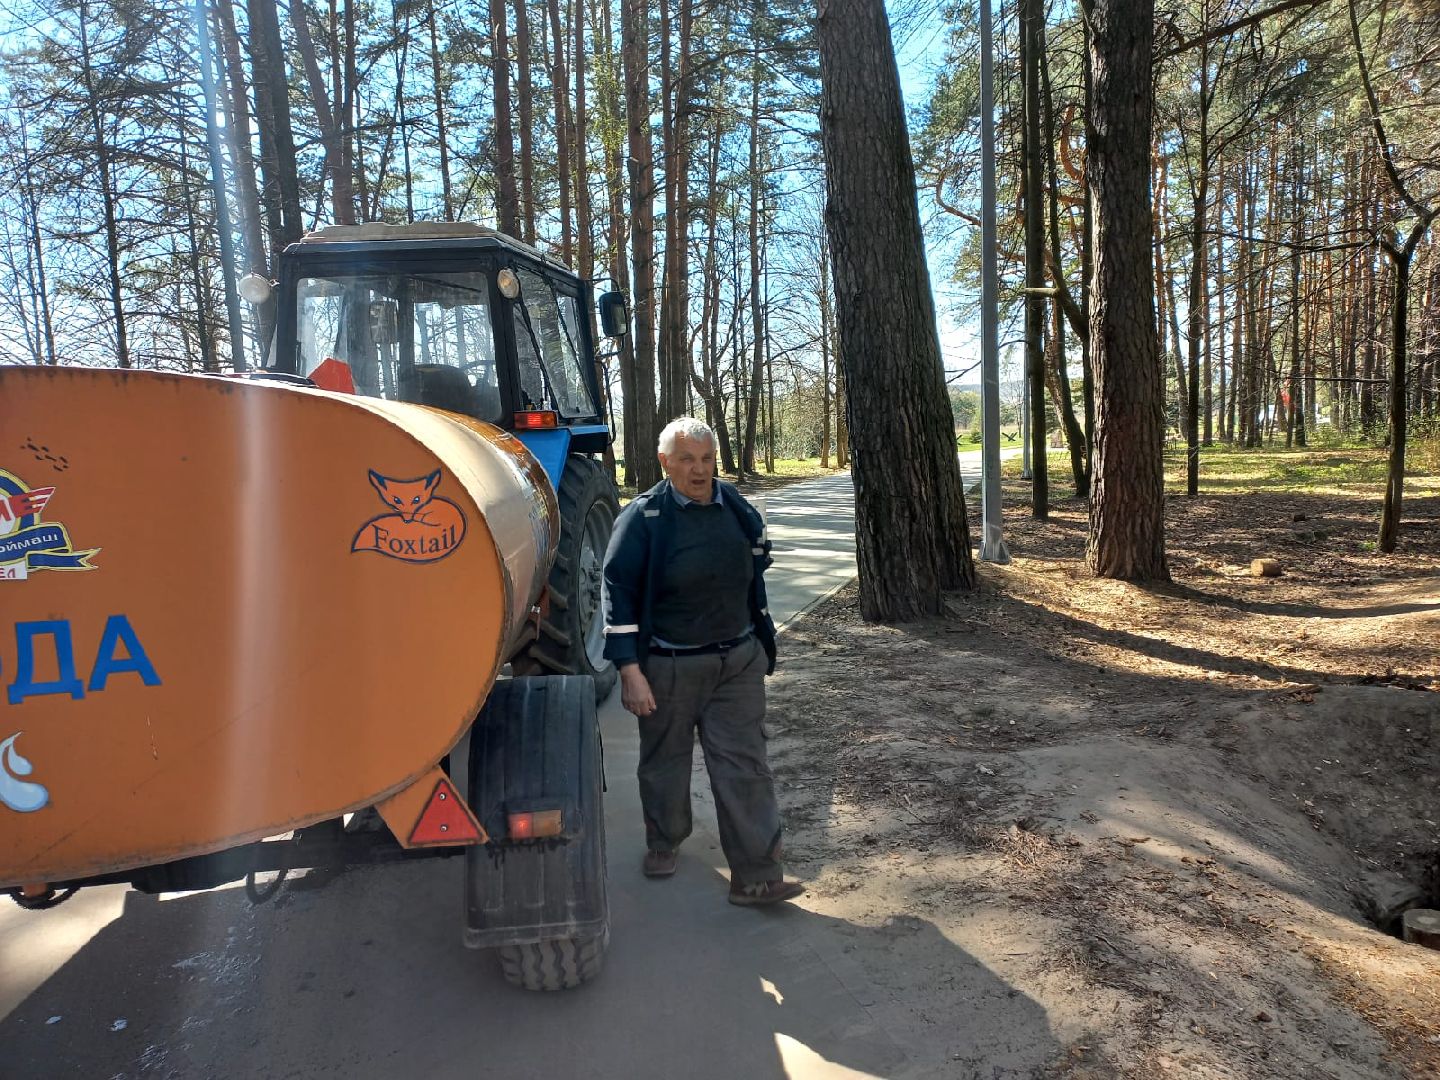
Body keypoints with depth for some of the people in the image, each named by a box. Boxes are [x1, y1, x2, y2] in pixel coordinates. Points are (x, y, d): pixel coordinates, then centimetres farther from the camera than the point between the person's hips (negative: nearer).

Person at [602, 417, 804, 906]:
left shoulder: (738, 510, 3)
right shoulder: (644, 518, -11)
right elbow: (619, 593, -13)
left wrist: (762, 644, 19)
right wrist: (630, 671, -18)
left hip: (738, 662, 3)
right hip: (669, 667, -3)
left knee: (745, 766, 1)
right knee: (665, 761, 14)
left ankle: (756, 876, 9)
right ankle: (663, 843, 39)